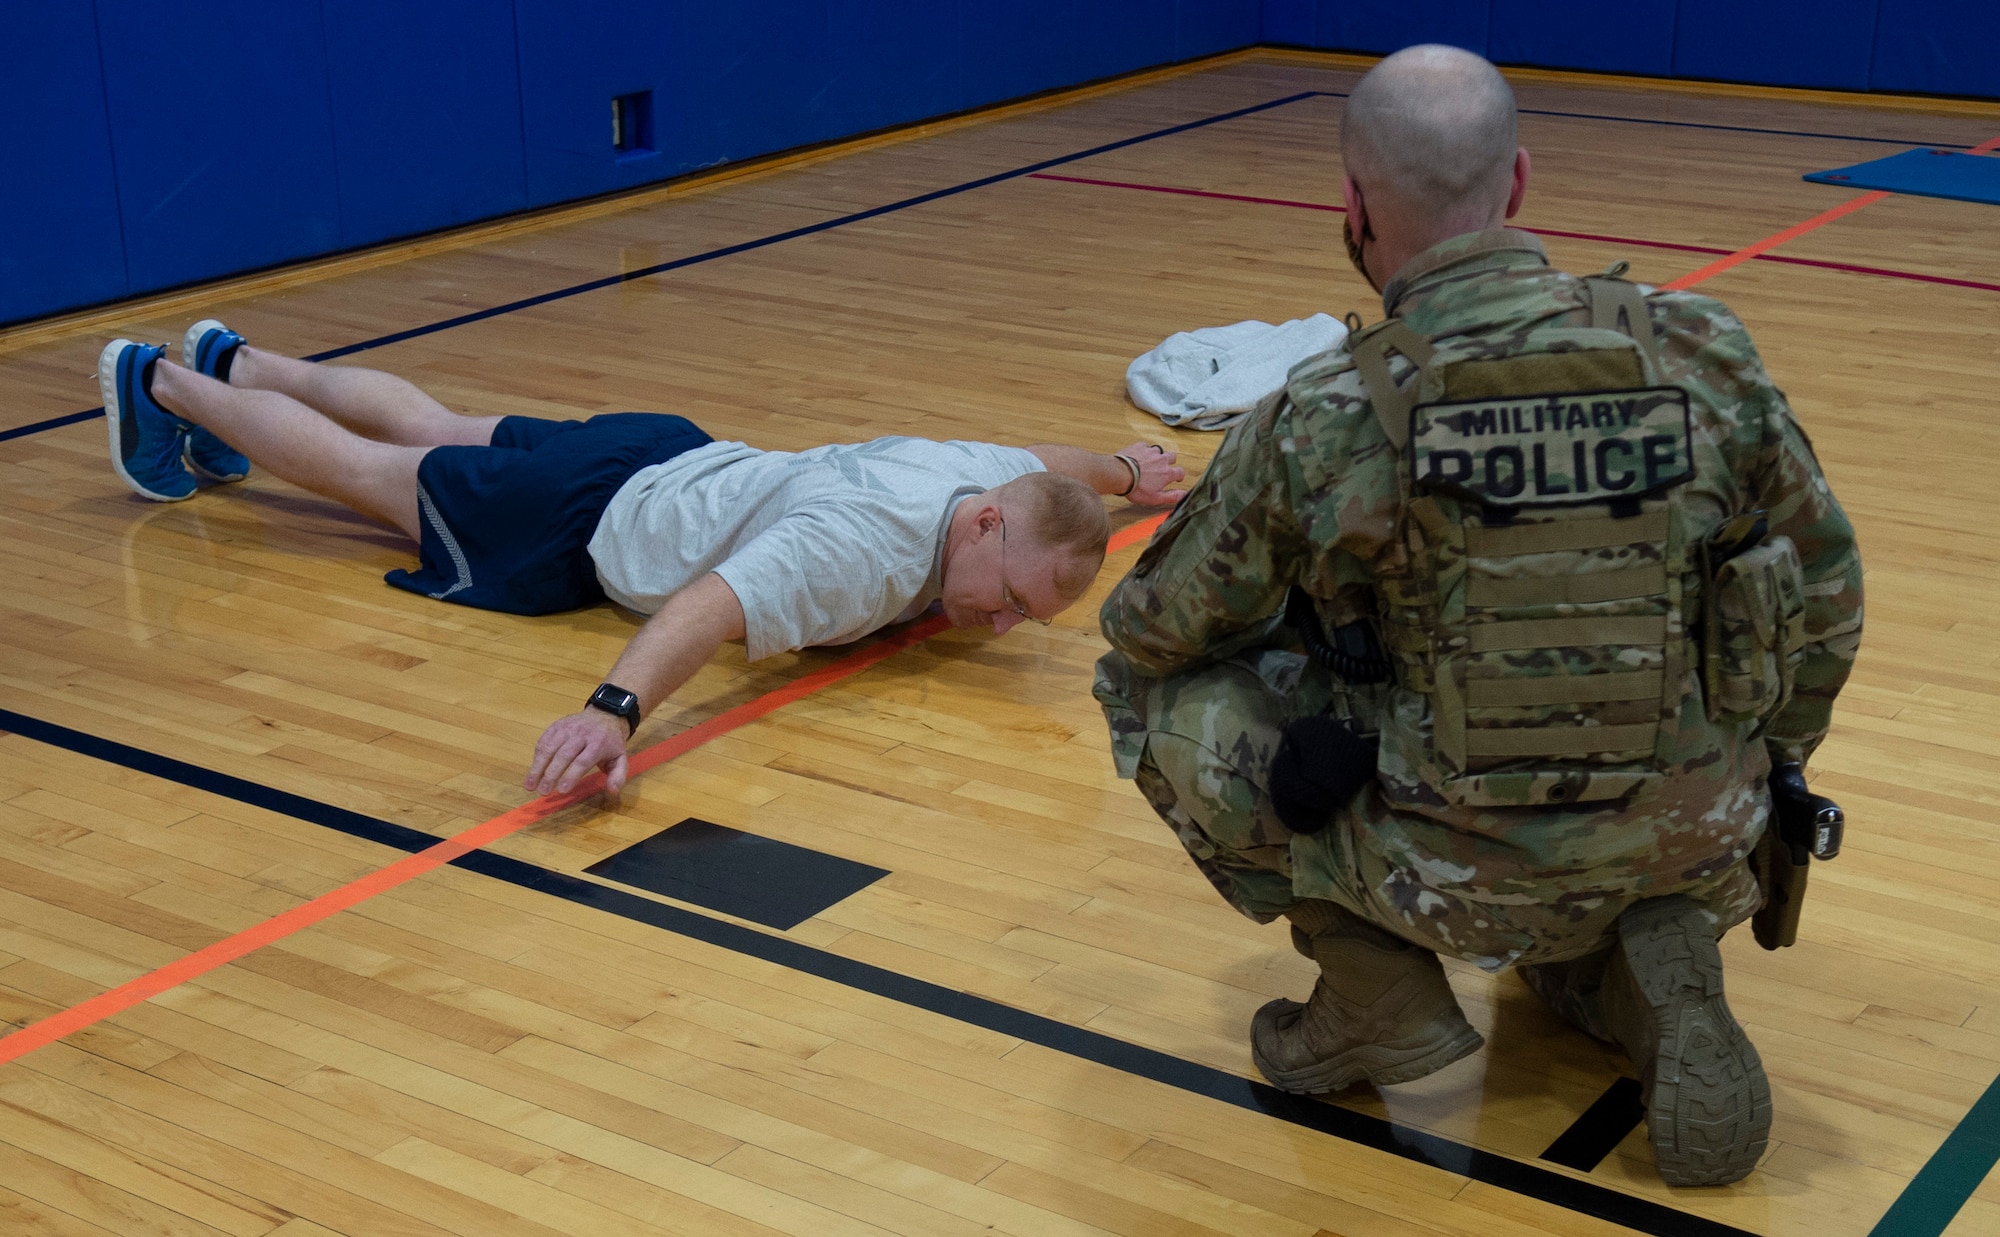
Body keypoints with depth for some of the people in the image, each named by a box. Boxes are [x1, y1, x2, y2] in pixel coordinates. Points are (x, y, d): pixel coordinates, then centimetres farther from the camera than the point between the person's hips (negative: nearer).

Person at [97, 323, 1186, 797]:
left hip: (678, 459, 7)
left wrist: (1122, 470, 25)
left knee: (438, 433, 29)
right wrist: (614, 711, -72)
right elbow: (710, 605, -56)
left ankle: (236, 364, 53)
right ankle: (162, 385, 40)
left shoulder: (1000, 479, -18)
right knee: (373, 471, 16)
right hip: (598, 518, -7)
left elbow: (1047, 459, 7)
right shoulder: (866, 552, -43)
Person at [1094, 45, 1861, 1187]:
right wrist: (1760, 789, 23)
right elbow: (1824, 602, 5)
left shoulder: (1322, 423, -16)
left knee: (1155, 690, 13)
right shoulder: (1705, 357, -8)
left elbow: (1155, 629, -1)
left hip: (1459, 878, -4)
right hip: (1687, 847, 4)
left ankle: (1381, 999, 9)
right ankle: (1653, 966, 6)